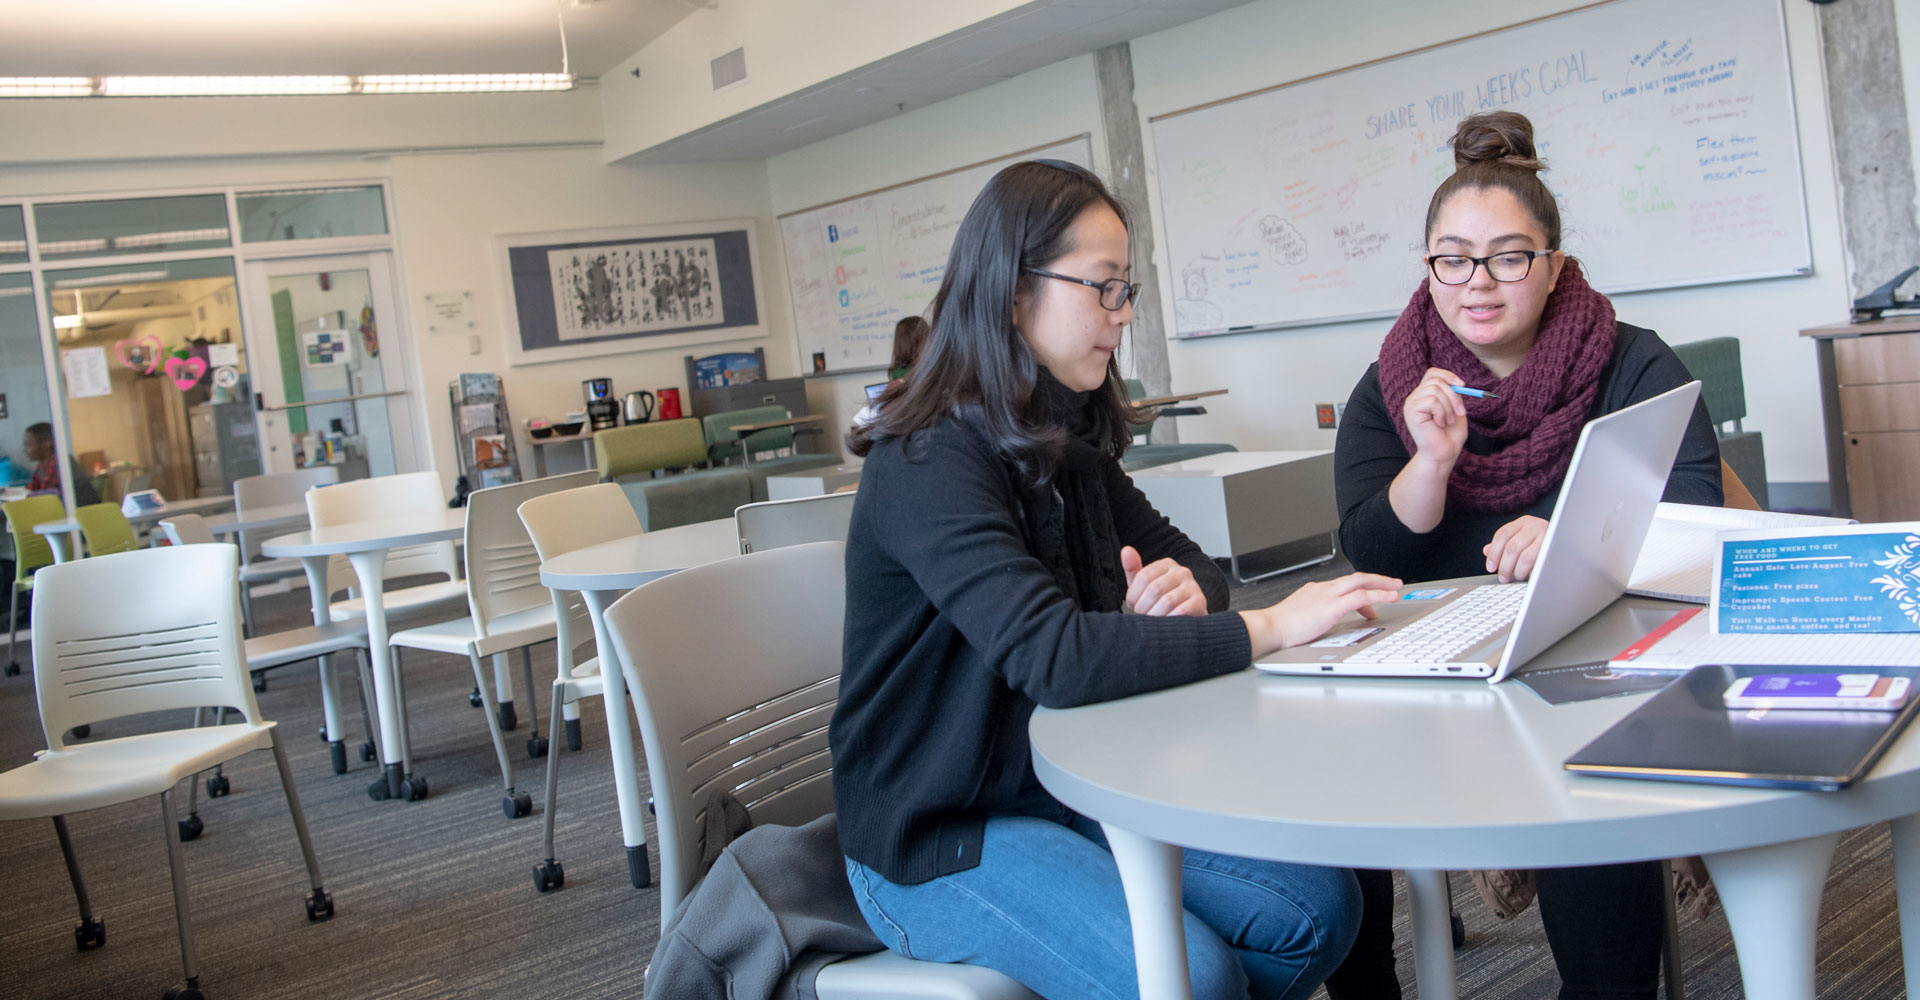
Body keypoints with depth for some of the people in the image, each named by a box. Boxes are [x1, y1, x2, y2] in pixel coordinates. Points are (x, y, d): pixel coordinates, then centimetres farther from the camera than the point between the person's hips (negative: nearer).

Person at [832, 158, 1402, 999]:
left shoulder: (1070, 448, 7)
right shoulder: (926, 464, -21)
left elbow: (1194, 562, 15)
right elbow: (1051, 655, -34)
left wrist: (1184, 588, -11)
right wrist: (1269, 627, -29)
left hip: (1071, 790, 8)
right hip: (936, 839, -8)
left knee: (1317, 906, -8)